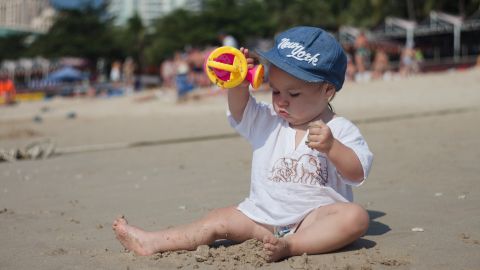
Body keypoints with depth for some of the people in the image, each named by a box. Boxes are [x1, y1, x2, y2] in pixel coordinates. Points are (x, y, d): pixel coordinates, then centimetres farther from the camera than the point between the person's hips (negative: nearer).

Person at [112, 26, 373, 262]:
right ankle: (151, 242, -4)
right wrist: (237, 83, -22)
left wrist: (331, 147, -26)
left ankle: (289, 247, -41)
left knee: (356, 216, -30)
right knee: (222, 220, -5)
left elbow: (358, 173, -10)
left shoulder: (340, 130, -5)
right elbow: (240, 110, -3)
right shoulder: (267, 121, 9)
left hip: (313, 216, -4)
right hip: (263, 213, 4)